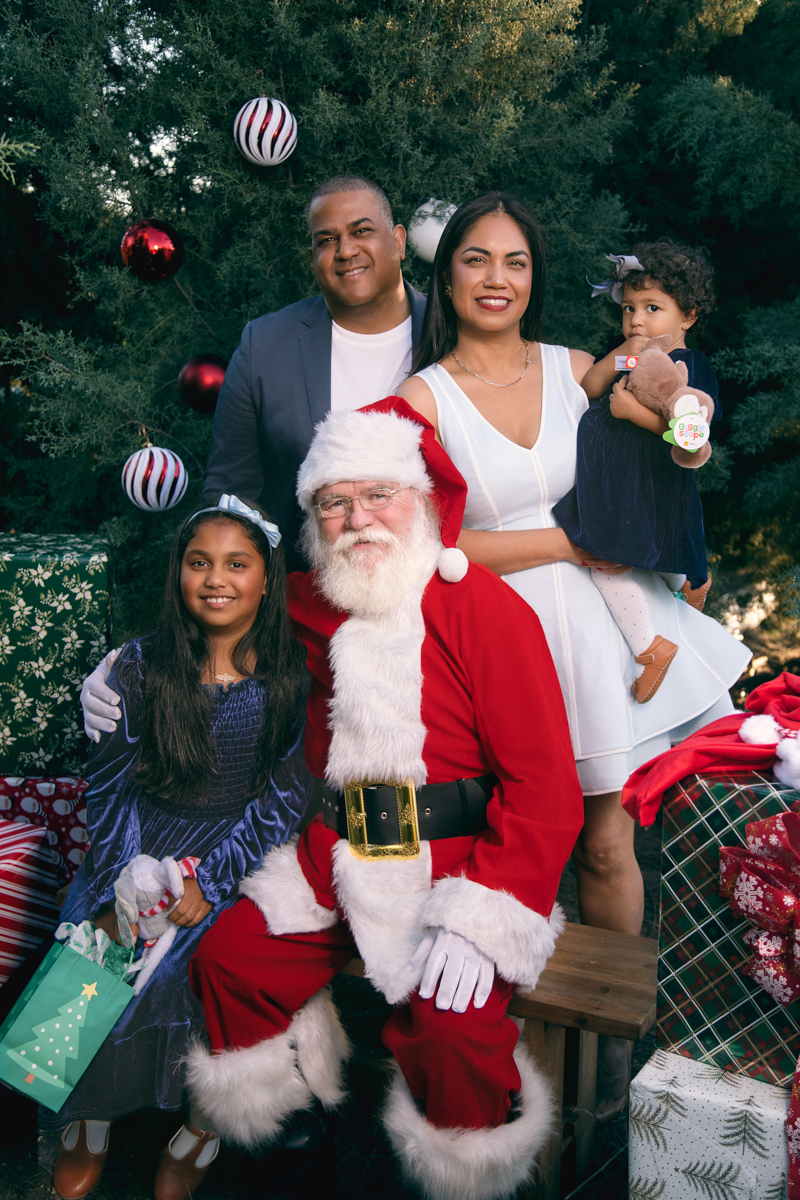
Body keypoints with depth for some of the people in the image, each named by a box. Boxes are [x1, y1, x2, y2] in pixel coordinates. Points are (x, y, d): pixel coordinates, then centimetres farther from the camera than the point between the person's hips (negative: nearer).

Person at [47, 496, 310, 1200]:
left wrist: (208, 880, -16)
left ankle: (198, 1121, 4)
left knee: (169, 966, -22)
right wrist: (122, 889, -13)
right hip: (141, 845, 3)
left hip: (240, 852, -2)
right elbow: (110, 783, 0)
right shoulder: (141, 666, 0)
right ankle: (91, 1119, 7)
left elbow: (282, 798, -6)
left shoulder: (290, 680, -5)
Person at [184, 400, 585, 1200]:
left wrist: (480, 918, -22)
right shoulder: (308, 609, 7)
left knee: (452, 1023, -25)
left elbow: (544, 783, -15)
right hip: (341, 858, 6)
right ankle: (288, 1128, 25)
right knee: (228, 959, -3)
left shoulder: (487, 610, -12)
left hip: (463, 859, -5)